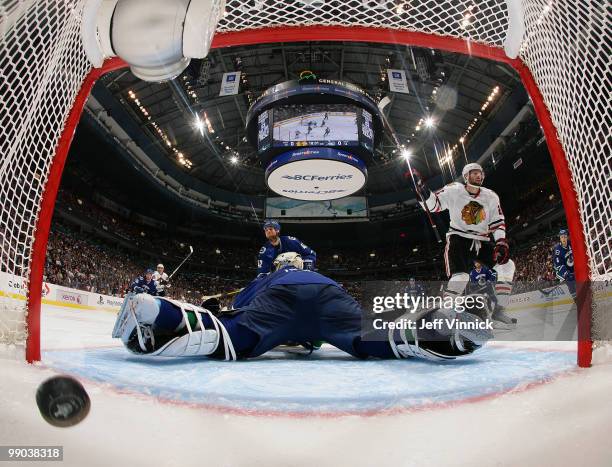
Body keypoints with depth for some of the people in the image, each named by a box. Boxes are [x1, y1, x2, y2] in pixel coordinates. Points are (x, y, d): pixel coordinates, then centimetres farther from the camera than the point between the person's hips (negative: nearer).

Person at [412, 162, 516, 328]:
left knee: (507, 265, -11)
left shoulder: (491, 197, 5)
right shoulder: (454, 191, -6)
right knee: (460, 277, -26)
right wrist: (423, 189, -29)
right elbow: (433, 204, -10)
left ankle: (498, 312, -4)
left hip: (482, 240, 5)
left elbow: (498, 222, 4)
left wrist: (501, 243, -11)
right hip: (458, 238, -5)